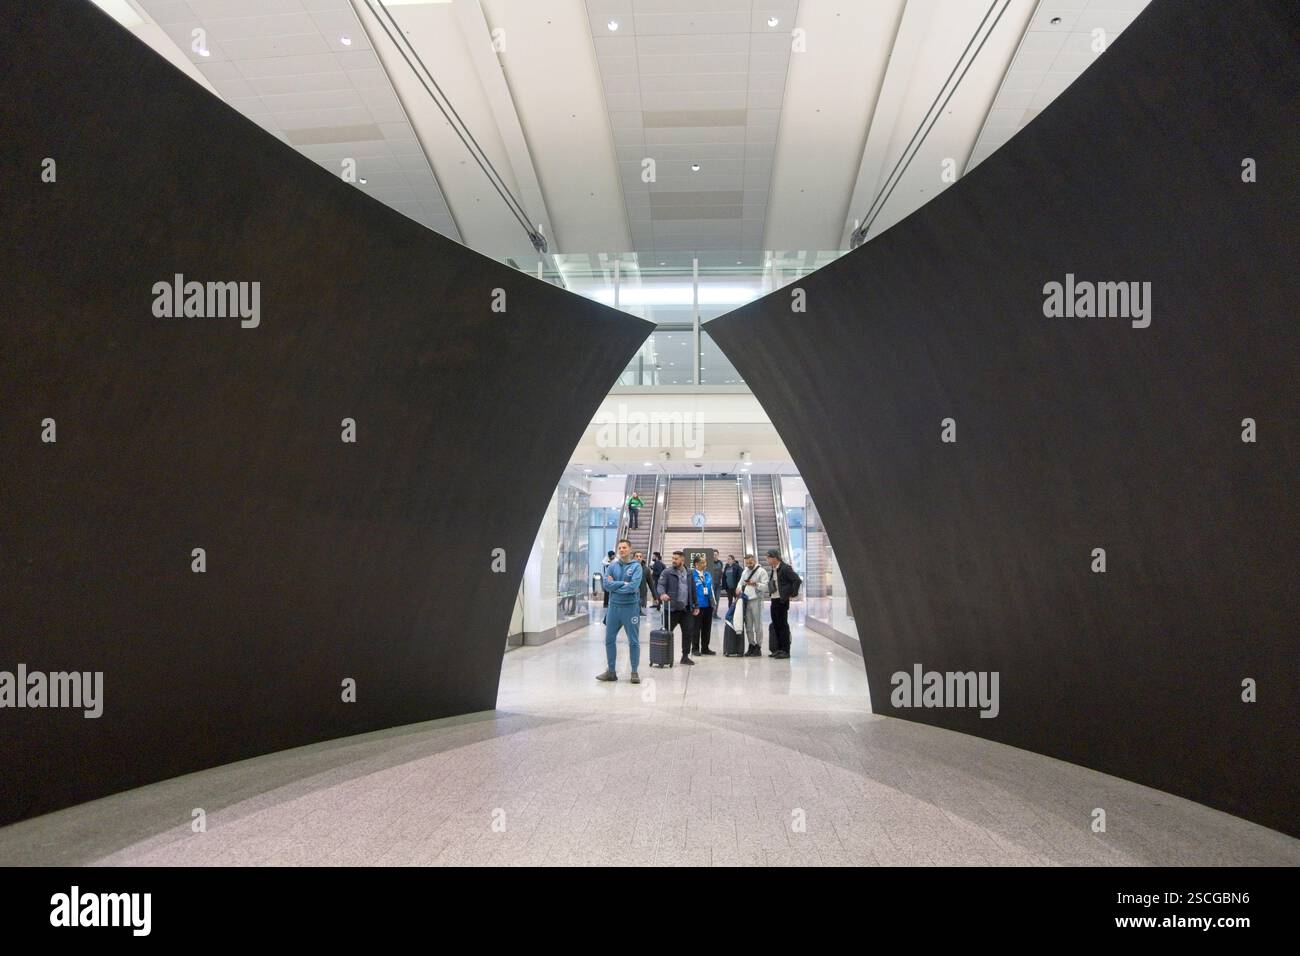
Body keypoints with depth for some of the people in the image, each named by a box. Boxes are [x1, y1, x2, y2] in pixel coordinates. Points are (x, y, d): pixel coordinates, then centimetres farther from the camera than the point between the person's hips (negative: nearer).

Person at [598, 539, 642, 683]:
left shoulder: (636, 566, -5)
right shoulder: (612, 565, 4)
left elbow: (634, 586, -20)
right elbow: (607, 584, -8)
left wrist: (615, 585, -12)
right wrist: (624, 584, -15)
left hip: (630, 607, -3)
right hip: (614, 606, 4)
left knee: (634, 641, 4)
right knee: (609, 639, 8)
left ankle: (634, 672, 13)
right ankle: (611, 671, 20)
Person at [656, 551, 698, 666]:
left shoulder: (688, 574, 14)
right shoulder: (667, 572, -1)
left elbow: (692, 590, 19)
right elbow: (661, 585, -13)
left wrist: (695, 606, 16)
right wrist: (662, 594, -34)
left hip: (686, 609, 5)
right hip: (672, 608, -4)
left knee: (688, 632, 6)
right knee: (667, 632, -3)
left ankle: (685, 656, 17)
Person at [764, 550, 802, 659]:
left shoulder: (785, 568, -15)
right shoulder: (772, 569, 11)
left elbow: (797, 580, -17)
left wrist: (793, 594, -14)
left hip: (782, 600, -8)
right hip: (774, 600, 8)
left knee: (783, 625, -3)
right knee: (776, 624, 12)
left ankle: (785, 651, 3)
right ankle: (778, 649, 21)